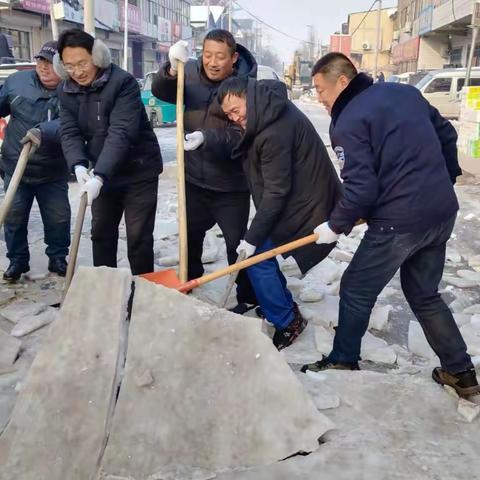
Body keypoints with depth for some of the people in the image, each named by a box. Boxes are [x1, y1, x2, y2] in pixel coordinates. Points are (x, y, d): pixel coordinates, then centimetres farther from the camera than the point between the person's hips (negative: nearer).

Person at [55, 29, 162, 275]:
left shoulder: (123, 82, -20)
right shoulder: (66, 91, 0)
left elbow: (121, 133, -29)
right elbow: (69, 132, -6)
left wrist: (100, 176, -38)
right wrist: (78, 165, -27)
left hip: (138, 171, -6)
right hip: (101, 174, 6)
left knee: (138, 236, -2)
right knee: (101, 232, 14)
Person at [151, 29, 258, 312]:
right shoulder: (191, 72, -4)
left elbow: (240, 135, -25)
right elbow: (161, 92, -12)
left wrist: (206, 138, -41)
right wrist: (173, 69, -31)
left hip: (230, 185, -5)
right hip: (195, 178, 5)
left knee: (237, 243, 1)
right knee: (191, 233, 23)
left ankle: (249, 297, 19)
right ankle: (190, 277, 47)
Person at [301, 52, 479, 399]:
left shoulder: (348, 123, -11)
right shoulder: (405, 91, 11)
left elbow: (361, 188, -17)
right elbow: (447, 135, 18)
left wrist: (336, 226, -3)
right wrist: (445, 182, 27)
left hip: (399, 223, -8)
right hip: (442, 213, 8)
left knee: (356, 291, 11)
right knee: (425, 294, 22)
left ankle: (343, 362, 27)